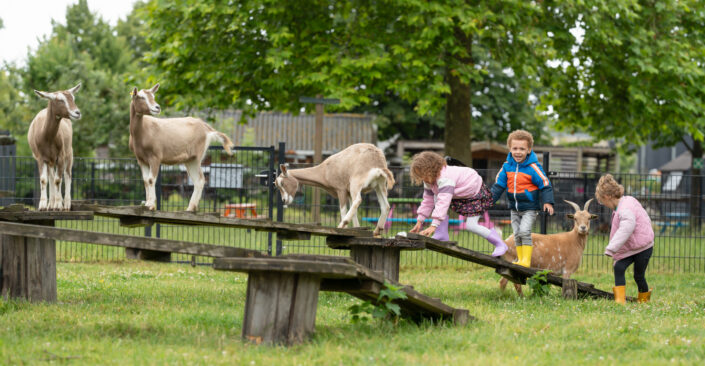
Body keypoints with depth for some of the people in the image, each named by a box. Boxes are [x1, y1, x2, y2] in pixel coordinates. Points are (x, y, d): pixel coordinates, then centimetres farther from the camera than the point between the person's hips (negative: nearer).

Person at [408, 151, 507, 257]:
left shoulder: (445, 179, -39)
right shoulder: (430, 180, -8)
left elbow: (443, 202, -47)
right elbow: (428, 200, 2)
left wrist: (434, 225, -52)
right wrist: (420, 221, -3)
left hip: (476, 194, -9)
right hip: (460, 195, 10)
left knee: (471, 225, -17)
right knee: (436, 198, -7)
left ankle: (500, 244, 1)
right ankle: (442, 234, -4)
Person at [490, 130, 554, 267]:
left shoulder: (533, 168, -15)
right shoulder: (507, 167, 0)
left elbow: (545, 185, -12)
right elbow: (498, 185, 7)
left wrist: (548, 202, -24)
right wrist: (490, 199, -2)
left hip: (530, 208, -5)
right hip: (514, 208, 5)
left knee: (524, 231, -17)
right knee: (517, 234, 8)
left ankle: (526, 260, -13)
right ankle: (520, 259, 18)